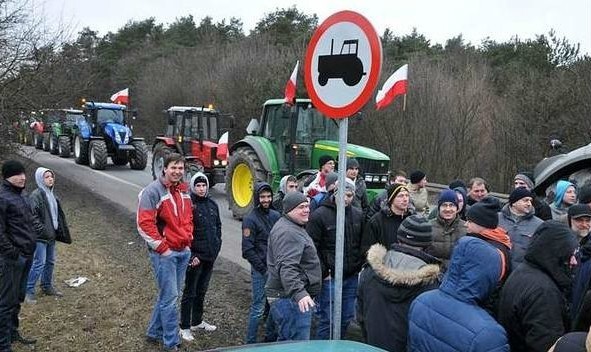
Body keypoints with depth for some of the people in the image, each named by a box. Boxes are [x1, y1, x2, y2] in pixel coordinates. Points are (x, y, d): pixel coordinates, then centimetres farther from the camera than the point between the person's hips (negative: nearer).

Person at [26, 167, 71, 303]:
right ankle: (28, 291, 3)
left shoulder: (51, 194, 13)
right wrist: (42, 230, -20)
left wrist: (58, 231, 14)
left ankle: (47, 286, 30)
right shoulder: (36, 195, -14)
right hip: (40, 236, -9)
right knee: (39, 264, -7)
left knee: (50, 262, 16)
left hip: (51, 235, 9)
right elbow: (33, 216, -19)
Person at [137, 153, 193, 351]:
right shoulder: (153, 191, -13)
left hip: (184, 252, 7)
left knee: (168, 295, 16)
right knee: (169, 297, -2)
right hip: (164, 253, -7)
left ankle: (154, 333, 33)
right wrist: (162, 248, -15)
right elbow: (144, 224, -17)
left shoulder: (184, 190, 10)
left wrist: (188, 241, 11)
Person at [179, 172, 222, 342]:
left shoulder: (212, 204, 7)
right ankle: (185, 327, 15)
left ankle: (197, 321, 33)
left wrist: (217, 245, 6)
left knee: (202, 290, 19)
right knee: (190, 292, 4)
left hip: (211, 256, 6)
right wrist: (191, 255, -17)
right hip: (195, 256, -6)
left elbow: (218, 226, 17)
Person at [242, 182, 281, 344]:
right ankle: (251, 342, 12)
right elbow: (247, 250, -11)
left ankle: (270, 337, 29)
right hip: (260, 270, -6)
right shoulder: (250, 219, -9)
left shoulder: (276, 216, 9)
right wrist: (263, 268, -13)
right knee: (258, 308, -1)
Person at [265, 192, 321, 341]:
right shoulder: (288, 233, -19)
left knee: (285, 341, 20)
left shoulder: (294, 228, 18)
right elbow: (286, 267, -31)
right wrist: (299, 293, -40)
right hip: (290, 299, -11)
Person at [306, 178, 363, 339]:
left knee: (346, 318, 16)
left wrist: (359, 266, 8)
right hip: (330, 278, -5)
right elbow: (312, 248, -12)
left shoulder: (358, 215, 6)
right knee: (327, 320, 1)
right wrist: (323, 273, -12)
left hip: (352, 277, 6)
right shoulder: (319, 215, -11)